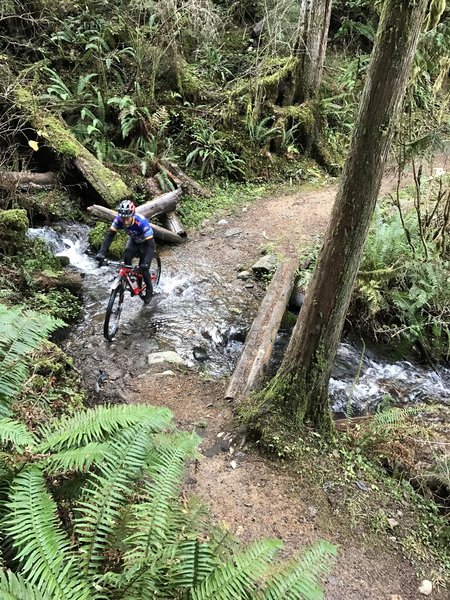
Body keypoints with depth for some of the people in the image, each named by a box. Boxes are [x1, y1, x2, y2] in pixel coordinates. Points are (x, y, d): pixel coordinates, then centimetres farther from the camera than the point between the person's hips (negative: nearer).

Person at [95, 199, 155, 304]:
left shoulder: (141, 222, -40)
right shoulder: (119, 219, -28)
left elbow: (150, 244, -41)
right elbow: (109, 235, -25)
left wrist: (146, 262, -52)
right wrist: (101, 253, -37)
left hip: (146, 242, -4)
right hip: (133, 241, 4)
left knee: (143, 268, -12)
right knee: (126, 259, -21)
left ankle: (149, 290, 12)